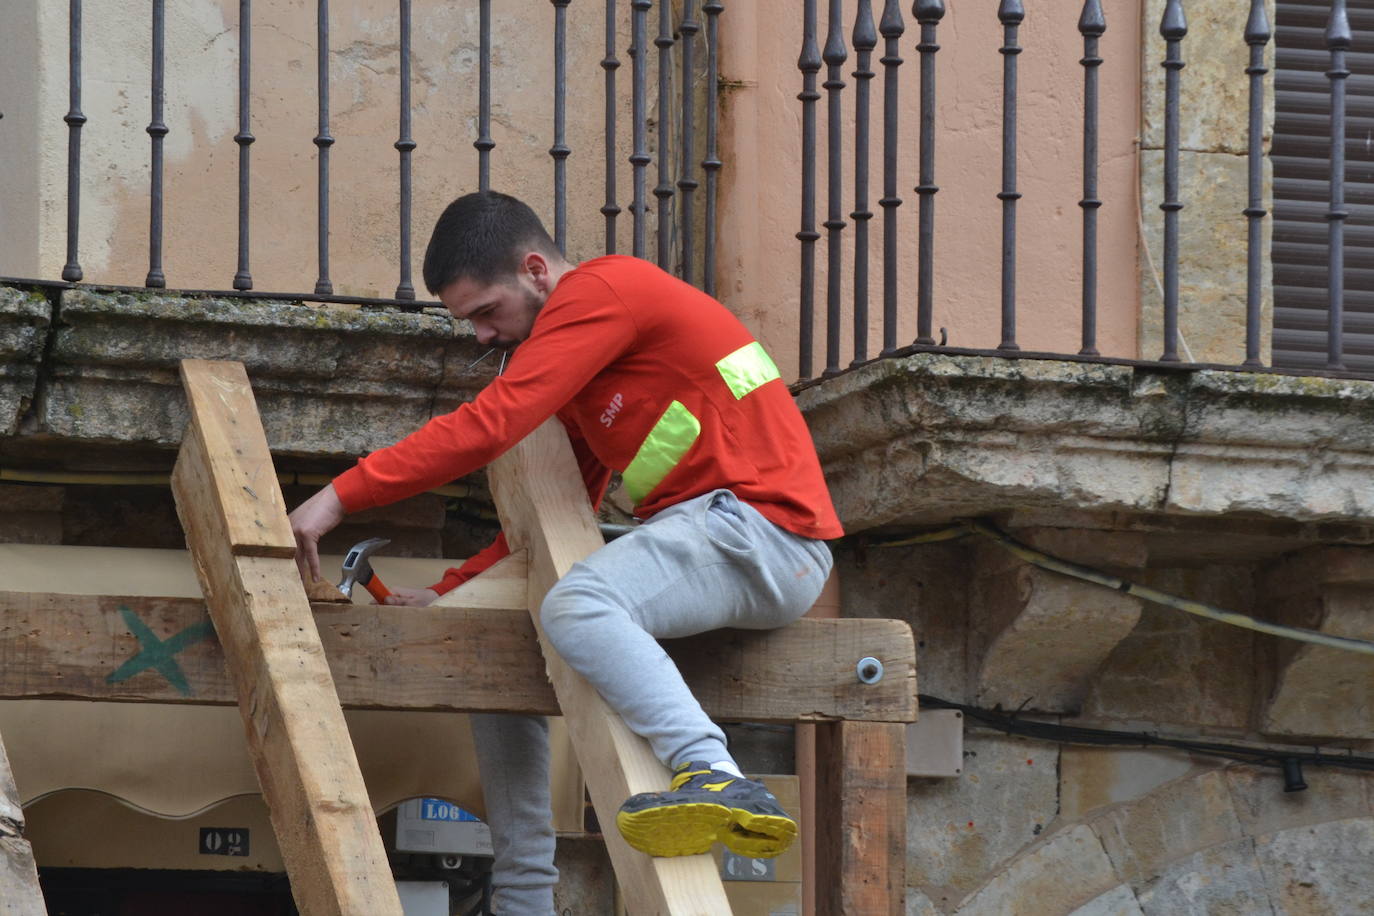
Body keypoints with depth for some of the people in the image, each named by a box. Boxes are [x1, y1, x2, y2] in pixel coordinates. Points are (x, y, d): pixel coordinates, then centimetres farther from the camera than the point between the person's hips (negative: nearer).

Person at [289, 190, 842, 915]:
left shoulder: (602, 291, -10)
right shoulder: (577, 352, 22)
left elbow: (489, 424, -19)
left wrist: (339, 496, -17)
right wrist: (447, 596, 14)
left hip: (762, 528, -11)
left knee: (577, 607, -34)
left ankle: (715, 780, -48)